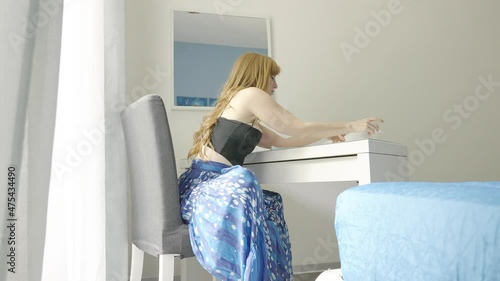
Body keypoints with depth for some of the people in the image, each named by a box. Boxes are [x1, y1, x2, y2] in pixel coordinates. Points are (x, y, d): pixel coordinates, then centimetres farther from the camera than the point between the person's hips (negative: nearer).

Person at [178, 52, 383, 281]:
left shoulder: (235, 104, 23)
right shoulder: (249, 94, -5)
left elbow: (278, 140, 23)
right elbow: (298, 129, -6)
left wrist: (326, 135, 23)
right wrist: (351, 127, 1)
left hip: (207, 184, 10)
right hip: (203, 184, -10)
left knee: (271, 204, 14)